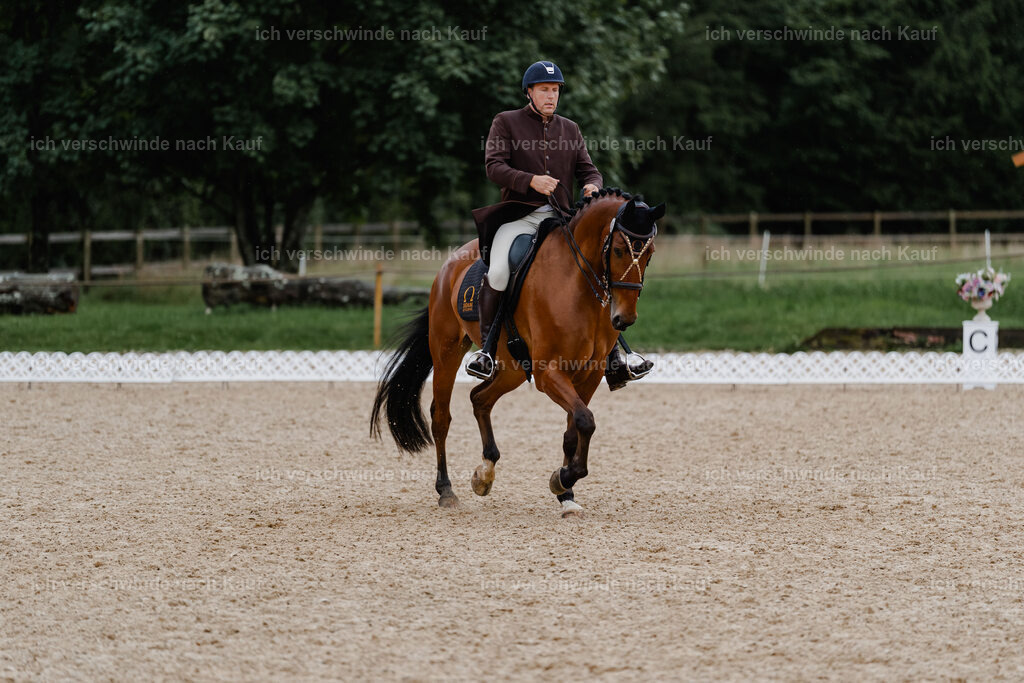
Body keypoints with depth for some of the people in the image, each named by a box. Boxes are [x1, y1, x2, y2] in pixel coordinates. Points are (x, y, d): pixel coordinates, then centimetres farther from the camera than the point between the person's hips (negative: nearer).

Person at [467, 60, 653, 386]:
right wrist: (530, 180, -23)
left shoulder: (570, 129, 18)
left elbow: (588, 170, 14)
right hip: (519, 214, -4)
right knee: (498, 270, -30)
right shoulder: (506, 123, 5)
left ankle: (614, 353, -1)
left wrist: (592, 185, -11)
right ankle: (486, 347, -17)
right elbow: (494, 166, -6)